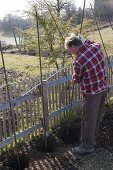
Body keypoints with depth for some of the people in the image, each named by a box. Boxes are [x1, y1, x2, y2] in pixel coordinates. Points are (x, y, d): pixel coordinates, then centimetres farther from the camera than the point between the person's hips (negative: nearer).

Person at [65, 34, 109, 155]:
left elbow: (76, 80, -7)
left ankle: (87, 146, 22)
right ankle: (92, 139, 40)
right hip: (104, 87, 8)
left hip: (92, 92, -8)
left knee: (89, 120, 7)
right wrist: (84, 41, 15)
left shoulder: (78, 61, -24)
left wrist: (75, 77, 14)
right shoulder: (95, 47, -5)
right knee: (97, 116, 21)